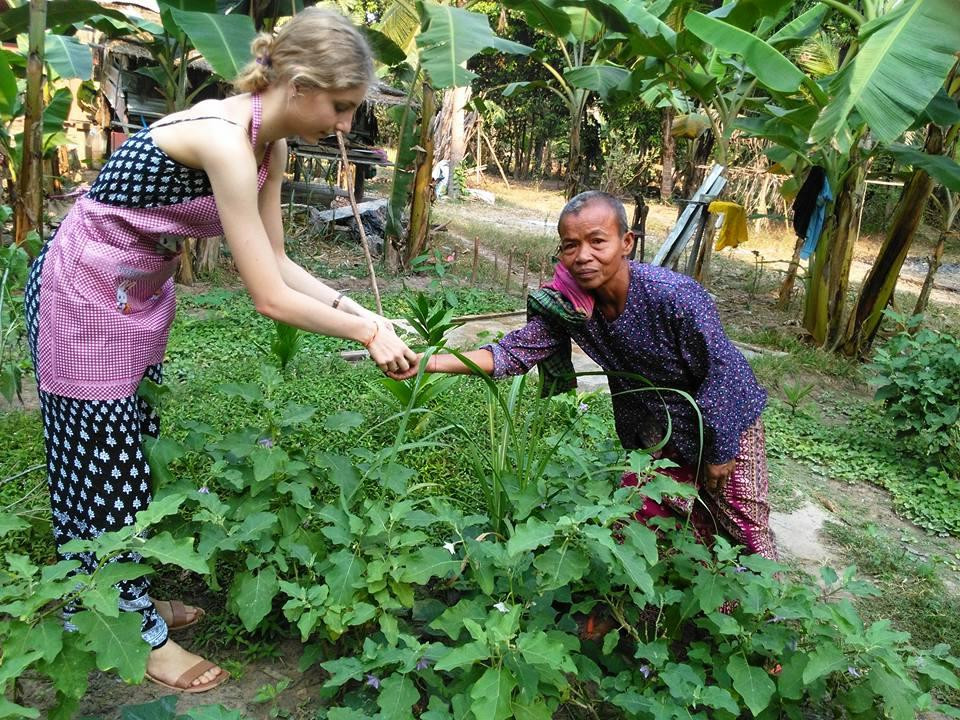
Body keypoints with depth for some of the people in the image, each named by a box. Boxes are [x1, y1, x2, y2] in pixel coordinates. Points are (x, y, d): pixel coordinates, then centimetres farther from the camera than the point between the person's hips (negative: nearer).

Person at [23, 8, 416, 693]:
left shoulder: (270, 145, -2)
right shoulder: (224, 141, -30)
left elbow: (276, 263, 3)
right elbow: (270, 298, -29)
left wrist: (356, 307, -5)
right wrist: (368, 332, -19)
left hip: (138, 294, 9)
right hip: (83, 296, -9)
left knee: (132, 455, 17)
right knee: (104, 464, 5)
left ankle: (123, 601, 36)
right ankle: (139, 636, 22)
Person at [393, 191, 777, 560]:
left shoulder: (673, 294, -33)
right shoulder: (568, 305, -18)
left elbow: (722, 368, -24)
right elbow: (514, 351, -24)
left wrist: (718, 453, -16)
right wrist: (431, 362, -36)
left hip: (723, 422, -4)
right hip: (656, 430, 5)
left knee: (745, 530, 6)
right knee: (638, 520, 13)